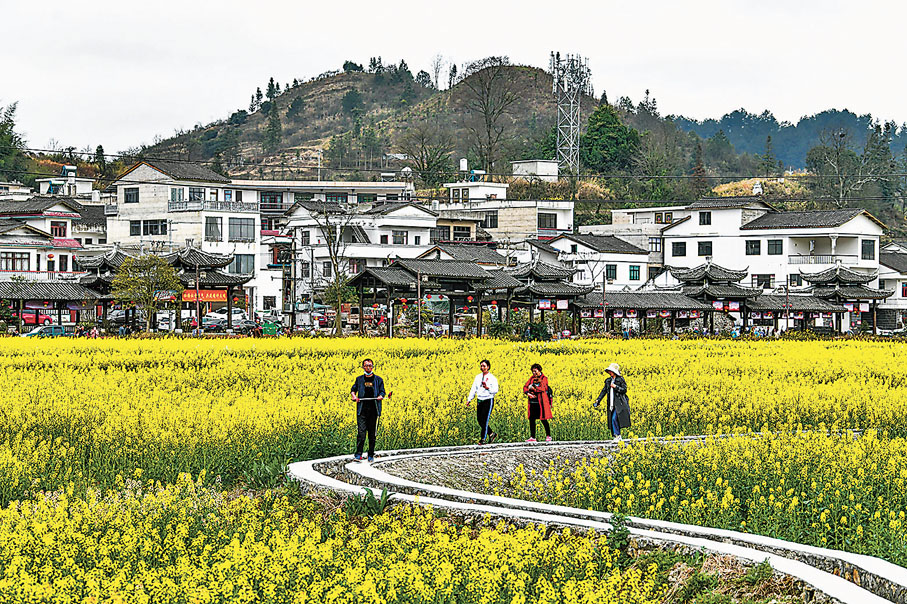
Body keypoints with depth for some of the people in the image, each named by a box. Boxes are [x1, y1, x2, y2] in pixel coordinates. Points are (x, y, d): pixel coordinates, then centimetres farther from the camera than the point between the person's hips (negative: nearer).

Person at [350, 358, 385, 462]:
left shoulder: (378, 380, 8)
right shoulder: (359, 379, 12)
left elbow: (382, 391, 8)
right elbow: (353, 389, 21)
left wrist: (380, 396, -15)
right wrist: (353, 395, -1)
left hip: (374, 410, 0)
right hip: (362, 409, 0)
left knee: (372, 433, 4)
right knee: (361, 432, -11)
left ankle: (371, 455, 12)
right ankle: (358, 453, -8)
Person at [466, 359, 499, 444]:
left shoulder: (492, 378, -5)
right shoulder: (478, 377, 12)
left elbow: (495, 390, -12)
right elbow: (473, 389, 11)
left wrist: (487, 388, -29)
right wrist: (469, 399, 3)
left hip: (488, 401, -6)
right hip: (479, 401, 6)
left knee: (484, 420, -8)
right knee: (479, 420, 4)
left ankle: (483, 439, -1)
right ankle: (492, 433, 22)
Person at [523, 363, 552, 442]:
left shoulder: (544, 378, -2)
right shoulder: (532, 378, 14)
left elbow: (543, 388, -17)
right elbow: (525, 387, 9)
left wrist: (533, 388, -18)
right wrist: (528, 393, -10)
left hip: (541, 402, -5)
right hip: (532, 402, 5)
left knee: (543, 420, -3)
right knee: (531, 419, 3)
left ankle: (548, 436, 9)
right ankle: (532, 437, 8)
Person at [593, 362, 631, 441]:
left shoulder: (621, 379, -3)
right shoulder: (608, 381, 15)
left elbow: (624, 390, -8)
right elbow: (604, 391, 15)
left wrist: (615, 387, -17)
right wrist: (598, 400, 7)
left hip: (619, 404, -7)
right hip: (612, 405, 7)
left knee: (614, 419, -18)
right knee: (612, 420, 4)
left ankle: (617, 435, -13)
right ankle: (618, 437, 11)